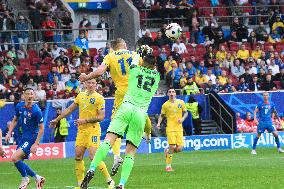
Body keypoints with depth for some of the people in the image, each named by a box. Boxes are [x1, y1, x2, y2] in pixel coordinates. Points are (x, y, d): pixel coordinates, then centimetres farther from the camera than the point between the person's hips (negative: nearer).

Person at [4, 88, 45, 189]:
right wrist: (9, 133, 6)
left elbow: (41, 128, -14)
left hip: (32, 139, -8)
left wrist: (36, 144, -19)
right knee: (19, 162, 7)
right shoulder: (19, 106, 1)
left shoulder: (36, 111, -18)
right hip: (24, 137, 8)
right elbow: (15, 120, 18)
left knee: (15, 158, -18)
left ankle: (25, 178, 4)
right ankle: (37, 178, 22)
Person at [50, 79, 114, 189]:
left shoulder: (99, 98, -5)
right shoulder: (81, 95, 14)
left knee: (94, 157, -15)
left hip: (93, 130, -7)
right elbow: (70, 109, 24)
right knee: (78, 157, 2)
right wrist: (56, 120, 26)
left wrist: (85, 120, -17)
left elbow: (101, 117, -10)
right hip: (81, 130, 7)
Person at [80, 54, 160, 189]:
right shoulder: (157, 76, 19)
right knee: (131, 152, 2)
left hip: (127, 107, -1)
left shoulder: (135, 69, 14)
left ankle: (91, 170, -32)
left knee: (108, 141, -13)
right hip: (141, 114, 1)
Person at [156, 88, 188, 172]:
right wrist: (159, 123, -4)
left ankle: (167, 151, 27)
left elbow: (186, 113, 14)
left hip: (179, 128, 2)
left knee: (179, 148, -5)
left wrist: (182, 119, -5)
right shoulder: (165, 105, 3)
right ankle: (168, 166, -2)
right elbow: (162, 115, 13)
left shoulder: (181, 102, 6)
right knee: (172, 147, -14)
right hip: (170, 129, -2)